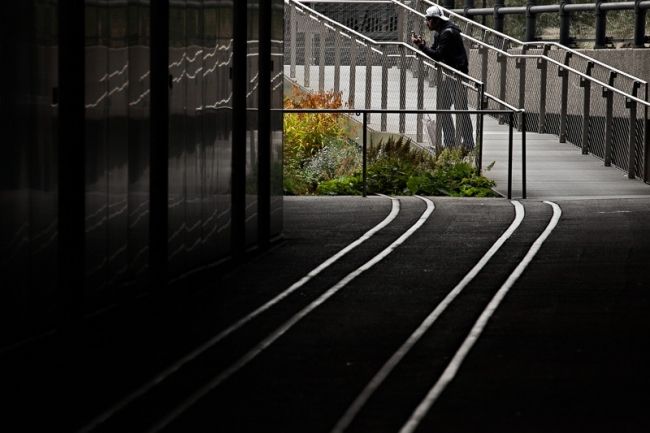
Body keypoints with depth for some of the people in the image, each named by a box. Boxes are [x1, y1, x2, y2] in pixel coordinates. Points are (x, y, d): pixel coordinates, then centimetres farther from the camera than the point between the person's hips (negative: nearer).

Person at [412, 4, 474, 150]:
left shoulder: (448, 33, -17)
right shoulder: (441, 33, 14)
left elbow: (438, 55, -23)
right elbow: (434, 53, 15)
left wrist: (422, 46, -17)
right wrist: (422, 44, 0)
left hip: (457, 75, -11)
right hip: (448, 75, 11)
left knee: (460, 110, -7)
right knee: (442, 108, 12)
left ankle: (468, 144, -3)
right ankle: (450, 143, 18)